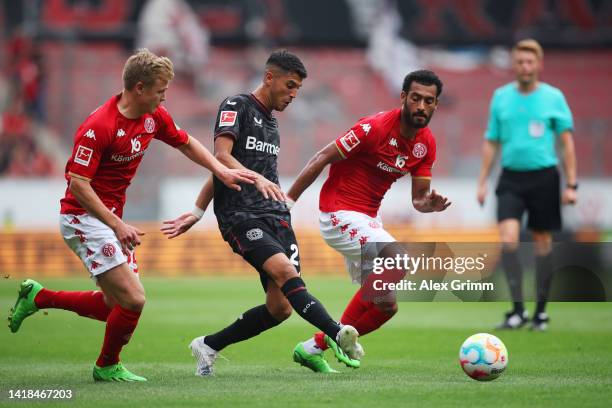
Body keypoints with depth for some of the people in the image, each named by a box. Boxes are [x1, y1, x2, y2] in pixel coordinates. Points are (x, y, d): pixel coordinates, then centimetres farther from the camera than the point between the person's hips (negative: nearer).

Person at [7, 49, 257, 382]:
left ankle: (38, 297, 24)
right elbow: (78, 184, -25)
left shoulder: (154, 117, 1)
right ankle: (107, 366, 12)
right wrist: (117, 225, -28)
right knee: (133, 299, -13)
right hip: (84, 217, -9)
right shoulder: (99, 127, -24)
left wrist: (221, 171, 7)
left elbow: (186, 143, 19)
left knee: (116, 307, 10)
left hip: (111, 219, 9)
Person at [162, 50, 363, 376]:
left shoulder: (272, 126, 24)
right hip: (240, 214, -8)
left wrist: (197, 213, 25)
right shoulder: (237, 106, 0)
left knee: (280, 307, -4)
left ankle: (208, 346, 12)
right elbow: (221, 157, -15)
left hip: (275, 215, 8)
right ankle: (337, 334, -44)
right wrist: (256, 178, -31)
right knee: (284, 270, -30)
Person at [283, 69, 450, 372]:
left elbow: (418, 199, 6)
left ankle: (312, 348, 22)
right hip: (340, 213, -9)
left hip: (367, 220, 9)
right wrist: (287, 202, -17)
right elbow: (322, 159, -16)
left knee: (385, 306, 10)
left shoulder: (426, 143, 2)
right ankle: (342, 334, -14)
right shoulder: (376, 127, -20)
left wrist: (430, 204, -18)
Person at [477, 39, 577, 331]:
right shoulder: (501, 96, 7)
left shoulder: (553, 97, 0)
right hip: (511, 178, 1)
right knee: (508, 239, -15)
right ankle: (517, 310, -12)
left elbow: (567, 142, 2)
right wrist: (482, 182, 8)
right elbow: (491, 142, 13)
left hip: (544, 177, -1)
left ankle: (541, 312, 15)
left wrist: (571, 184, -3)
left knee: (542, 244, 4)